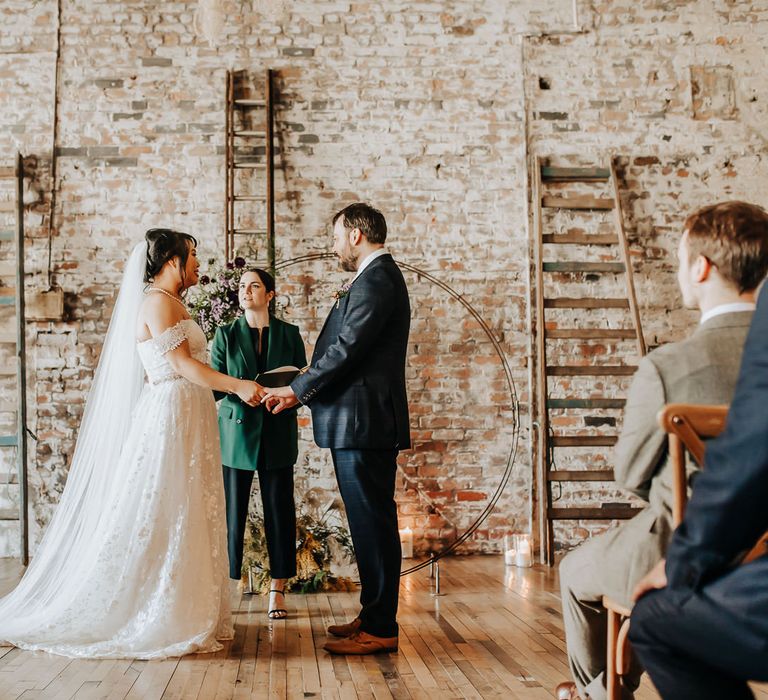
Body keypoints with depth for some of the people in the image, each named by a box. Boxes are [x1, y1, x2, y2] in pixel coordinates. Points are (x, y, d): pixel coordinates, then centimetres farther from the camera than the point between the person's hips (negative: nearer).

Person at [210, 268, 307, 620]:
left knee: (279, 509, 2)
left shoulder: (289, 334, 8)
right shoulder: (226, 334, 6)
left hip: (277, 435, 1)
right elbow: (214, 386, 0)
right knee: (232, 512, 0)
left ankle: (277, 590, 11)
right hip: (237, 432, -1)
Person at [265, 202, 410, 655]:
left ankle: (380, 630, 2)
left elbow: (346, 349, -18)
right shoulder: (378, 277, 20)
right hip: (365, 421, 11)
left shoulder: (376, 279, -13)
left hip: (365, 423, -11)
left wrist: (296, 390, -10)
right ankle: (374, 616, 23)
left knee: (373, 524, -5)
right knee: (371, 523, 14)